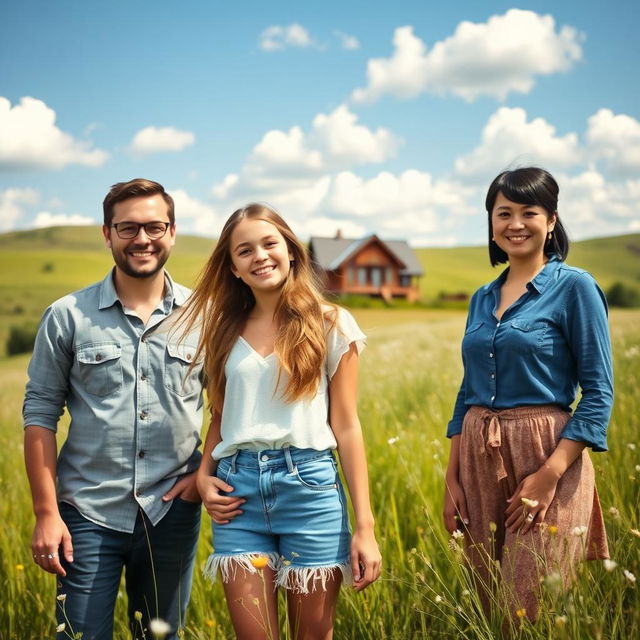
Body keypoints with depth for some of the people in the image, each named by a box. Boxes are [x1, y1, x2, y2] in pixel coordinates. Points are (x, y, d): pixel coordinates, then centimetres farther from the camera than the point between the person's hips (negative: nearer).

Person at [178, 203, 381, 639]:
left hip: (310, 486, -2)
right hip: (238, 491, 2)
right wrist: (203, 475, -2)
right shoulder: (226, 330, 12)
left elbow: (346, 427, 0)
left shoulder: (331, 324, 3)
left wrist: (365, 526, -4)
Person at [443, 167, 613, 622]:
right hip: (481, 463, 6)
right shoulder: (482, 299, 13)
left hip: (547, 458, -6)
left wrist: (550, 473, -18)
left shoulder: (574, 287, -5)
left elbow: (598, 393, -9)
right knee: (488, 609, 11)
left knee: (532, 615, -4)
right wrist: (452, 478, 10)